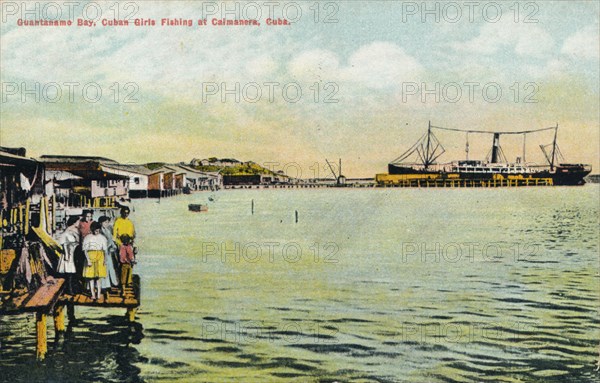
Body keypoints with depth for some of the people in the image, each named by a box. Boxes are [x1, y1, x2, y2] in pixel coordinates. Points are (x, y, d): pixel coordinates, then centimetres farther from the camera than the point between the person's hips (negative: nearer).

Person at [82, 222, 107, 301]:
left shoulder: (102, 237, 5)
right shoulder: (87, 238, -1)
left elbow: (105, 249, 4)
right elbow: (85, 250, -6)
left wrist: (105, 259, -7)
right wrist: (88, 260, -16)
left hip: (100, 257, 1)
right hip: (90, 256, -1)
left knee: (98, 277, 0)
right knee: (91, 276, -1)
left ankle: (98, 294, 1)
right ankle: (93, 294, 2)